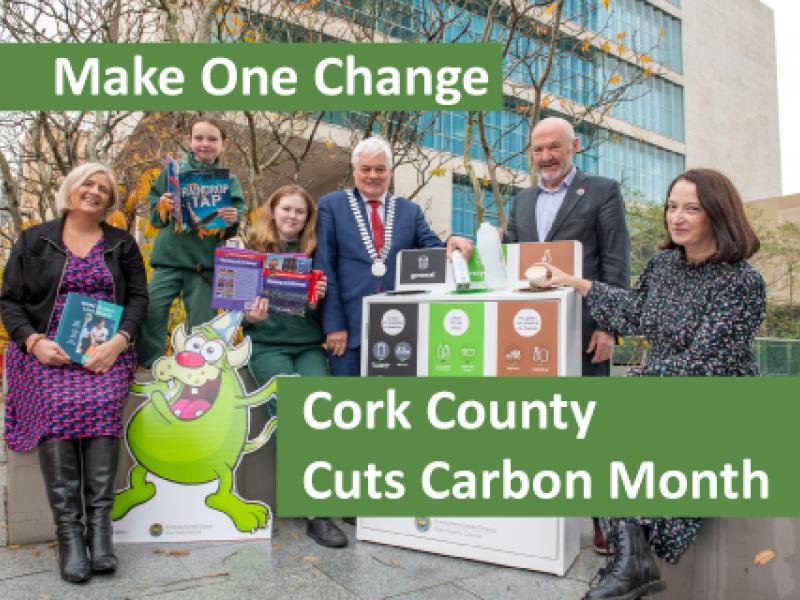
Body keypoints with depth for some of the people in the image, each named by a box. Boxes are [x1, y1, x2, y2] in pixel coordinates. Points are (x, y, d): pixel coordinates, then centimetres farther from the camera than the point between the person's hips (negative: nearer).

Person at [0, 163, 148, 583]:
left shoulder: (122, 244, 15)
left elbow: (138, 297, 7)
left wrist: (118, 341, -11)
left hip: (107, 349, 0)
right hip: (48, 347, 0)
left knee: (101, 405, -30)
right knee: (56, 408, -29)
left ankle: (99, 522, -26)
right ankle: (67, 528, -25)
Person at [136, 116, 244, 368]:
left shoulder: (229, 180, 6)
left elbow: (232, 229, 6)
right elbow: (154, 214, 11)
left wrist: (232, 221, -16)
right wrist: (162, 208, -11)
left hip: (205, 262, 0)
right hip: (169, 256, 1)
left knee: (201, 323, 6)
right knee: (152, 310, -5)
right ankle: (149, 365, 11)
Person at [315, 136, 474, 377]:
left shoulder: (410, 210, 12)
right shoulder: (331, 205, 3)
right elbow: (324, 267, -3)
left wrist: (451, 243, -19)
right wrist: (334, 324, -9)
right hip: (350, 324, -2)